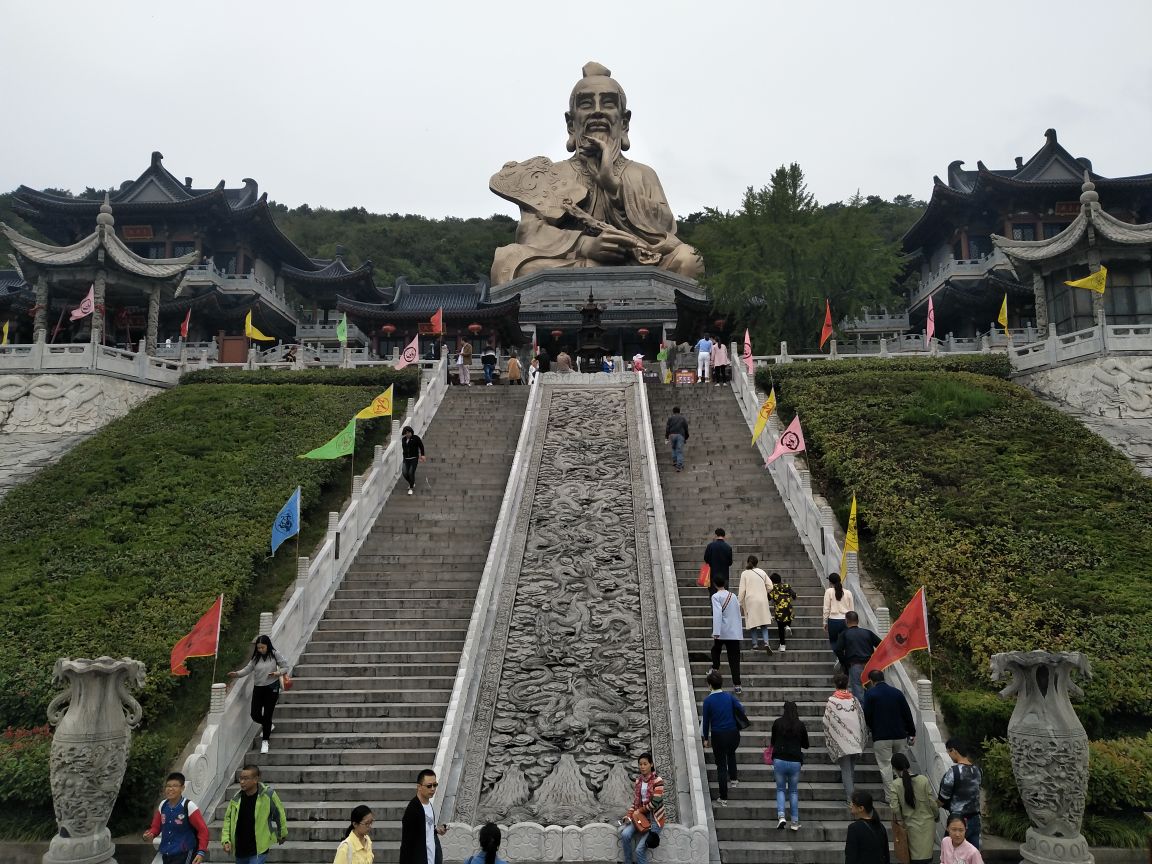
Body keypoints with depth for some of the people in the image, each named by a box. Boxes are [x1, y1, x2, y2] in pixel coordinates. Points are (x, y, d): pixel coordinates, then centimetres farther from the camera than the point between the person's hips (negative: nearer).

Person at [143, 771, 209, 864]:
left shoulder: (188, 806, -13)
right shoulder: (162, 806, 2)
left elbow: (203, 830, -11)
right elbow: (156, 826, 15)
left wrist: (201, 852, -20)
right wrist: (150, 834, -8)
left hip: (184, 855, -6)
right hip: (166, 855, 6)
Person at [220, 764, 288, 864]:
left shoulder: (268, 795, -16)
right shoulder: (236, 798, -5)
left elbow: (279, 814, -1)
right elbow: (228, 819, 8)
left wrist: (282, 834, 12)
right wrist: (226, 840, -4)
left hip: (258, 851, -5)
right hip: (240, 851, 5)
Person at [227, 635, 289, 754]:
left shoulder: (275, 655, -4)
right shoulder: (256, 658, 2)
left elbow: (286, 667, 0)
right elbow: (248, 669, -7)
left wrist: (279, 673, -19)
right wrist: (237, 673, -24)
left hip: (272, 687, -3)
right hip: (258, 688, 3)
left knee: (267, 715, -3)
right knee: (255, 715, 1)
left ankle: (265, 741, 12)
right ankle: (267, 726, 34)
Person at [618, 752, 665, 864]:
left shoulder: (657, 780, -13)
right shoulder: (638, 780, 6)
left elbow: (655, 802, -18)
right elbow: (635, 801, 9)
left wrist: (639, 811, -10)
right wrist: (629, 815, -5)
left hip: (654, 818, -5)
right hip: (640, 816, 6)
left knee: (639, 849, -16)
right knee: (625, 834, -21)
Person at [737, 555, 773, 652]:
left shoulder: (745, 573, -1)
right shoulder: (762, 572, 8)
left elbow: (742, 590, -4)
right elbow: (770, 585, 7)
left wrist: (739, 602, 3)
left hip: (751, 601, -2)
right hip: (763, 600, 2)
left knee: (753, 623, 6)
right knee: (764, 624, 3)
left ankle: (755, 643, 5)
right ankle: (766, 642, -14)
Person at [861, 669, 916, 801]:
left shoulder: (870, 694, -5)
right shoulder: (897, 692, 6)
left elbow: (867, 716, -4)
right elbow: (907, 714, 8)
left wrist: (872, 729, 16)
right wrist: (912, 733, 15)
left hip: (881, 737, -4)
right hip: (900, 735, 4)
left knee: (885, 765, 1)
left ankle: (889, 796, 1)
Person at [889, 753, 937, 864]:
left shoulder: (895, 785, -13)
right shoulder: (923, 779, -11)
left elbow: (895, 809, -16)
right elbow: (932, 803, -6)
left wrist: (901, 823, 1)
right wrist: (935, 816, 13)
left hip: (911, 825, -1)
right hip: (927, 823, 1)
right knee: (926, 855, 12)